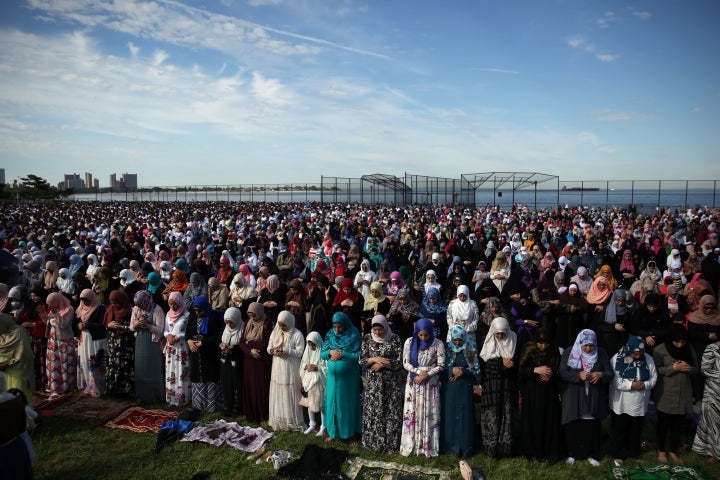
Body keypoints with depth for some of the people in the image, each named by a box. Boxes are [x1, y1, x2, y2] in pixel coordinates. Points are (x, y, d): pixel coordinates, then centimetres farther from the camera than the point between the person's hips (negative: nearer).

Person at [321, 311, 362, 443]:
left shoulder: (354, 336, -11)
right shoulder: (330, 335, 1)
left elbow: (359, 355, -17)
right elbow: (322, 354, 4)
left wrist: (342, 354, -20)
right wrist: (330, 352, -16)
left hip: (349, 377, -4)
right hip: (333, 376, 4)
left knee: (348, 403, 8)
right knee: (332, 402, 10)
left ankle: (350, 432, 23)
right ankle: (333, 431, 24)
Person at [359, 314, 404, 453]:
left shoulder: (394, 339, -6)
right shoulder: (367, 339, 1)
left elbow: (399, 361, -9)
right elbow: (361, 360, 1)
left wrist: (381, 364, -13)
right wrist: (374, 359, -15)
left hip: (391, 383, -2)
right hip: (373, 383, 2)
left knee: (391, 413, 2)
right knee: (372, 412, 6)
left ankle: (391, 443, 15)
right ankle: (373, 441, 22)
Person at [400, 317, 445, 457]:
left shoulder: (438, 344, -12)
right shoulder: (409, 342, -7)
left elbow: (441, 366, -9)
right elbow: (405, 363, -6)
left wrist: (426, 375, -17)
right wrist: (420, 371, -17)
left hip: (431, 384, -1)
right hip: (413, 382, 2)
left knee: (429, 414, 5)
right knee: (412, 413, 8)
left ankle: (428, 446, 20)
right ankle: (411, 444, 22)